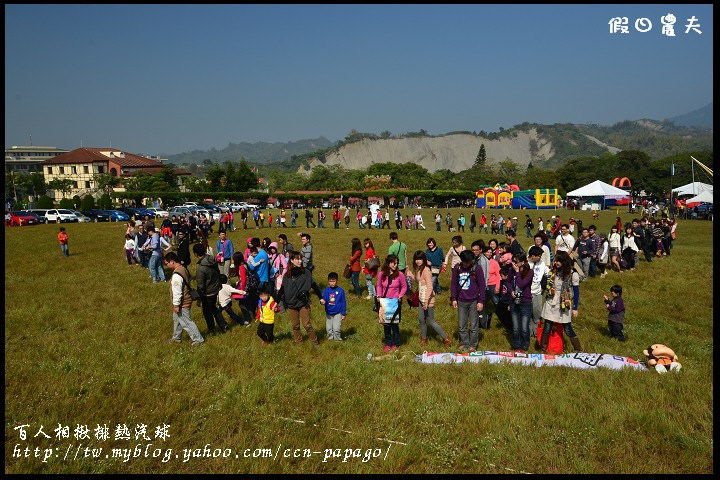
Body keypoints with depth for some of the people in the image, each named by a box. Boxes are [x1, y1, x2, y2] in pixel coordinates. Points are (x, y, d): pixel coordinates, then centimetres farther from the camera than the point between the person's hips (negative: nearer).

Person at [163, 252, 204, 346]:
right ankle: (176, 337, 41)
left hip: (182, 304, -10)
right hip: (186, 301, 10)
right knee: (177, 320, 25)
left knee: (186, 323, 2)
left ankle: (198, 339, 11)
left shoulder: (176, 275, -28)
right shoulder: (183, 269, 3)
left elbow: (177, 292, -25)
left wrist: (176, 305, -17)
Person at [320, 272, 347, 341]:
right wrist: (322, 301, -37)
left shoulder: (340, 290, -10)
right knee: (329, 329, 11)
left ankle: (337, 340, 11)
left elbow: (343, 303, -4)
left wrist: (344, 314, -1)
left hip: (337, 313, -3)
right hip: (328, 313, 3)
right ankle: (330, 338, 29)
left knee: (336, 329, -7)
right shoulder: (326, 290, -4)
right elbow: (324, 298, -12)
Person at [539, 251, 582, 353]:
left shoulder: (572, 275, -11)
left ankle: (579, 350, 19)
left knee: (568, 330, 3)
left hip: (564, 306, -4)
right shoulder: (553, 271, 2)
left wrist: (575, 308, -6)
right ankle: (543, 349, 17)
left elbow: (576, 292, -6)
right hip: (551, 304, 4)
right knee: (547, 328, 6)